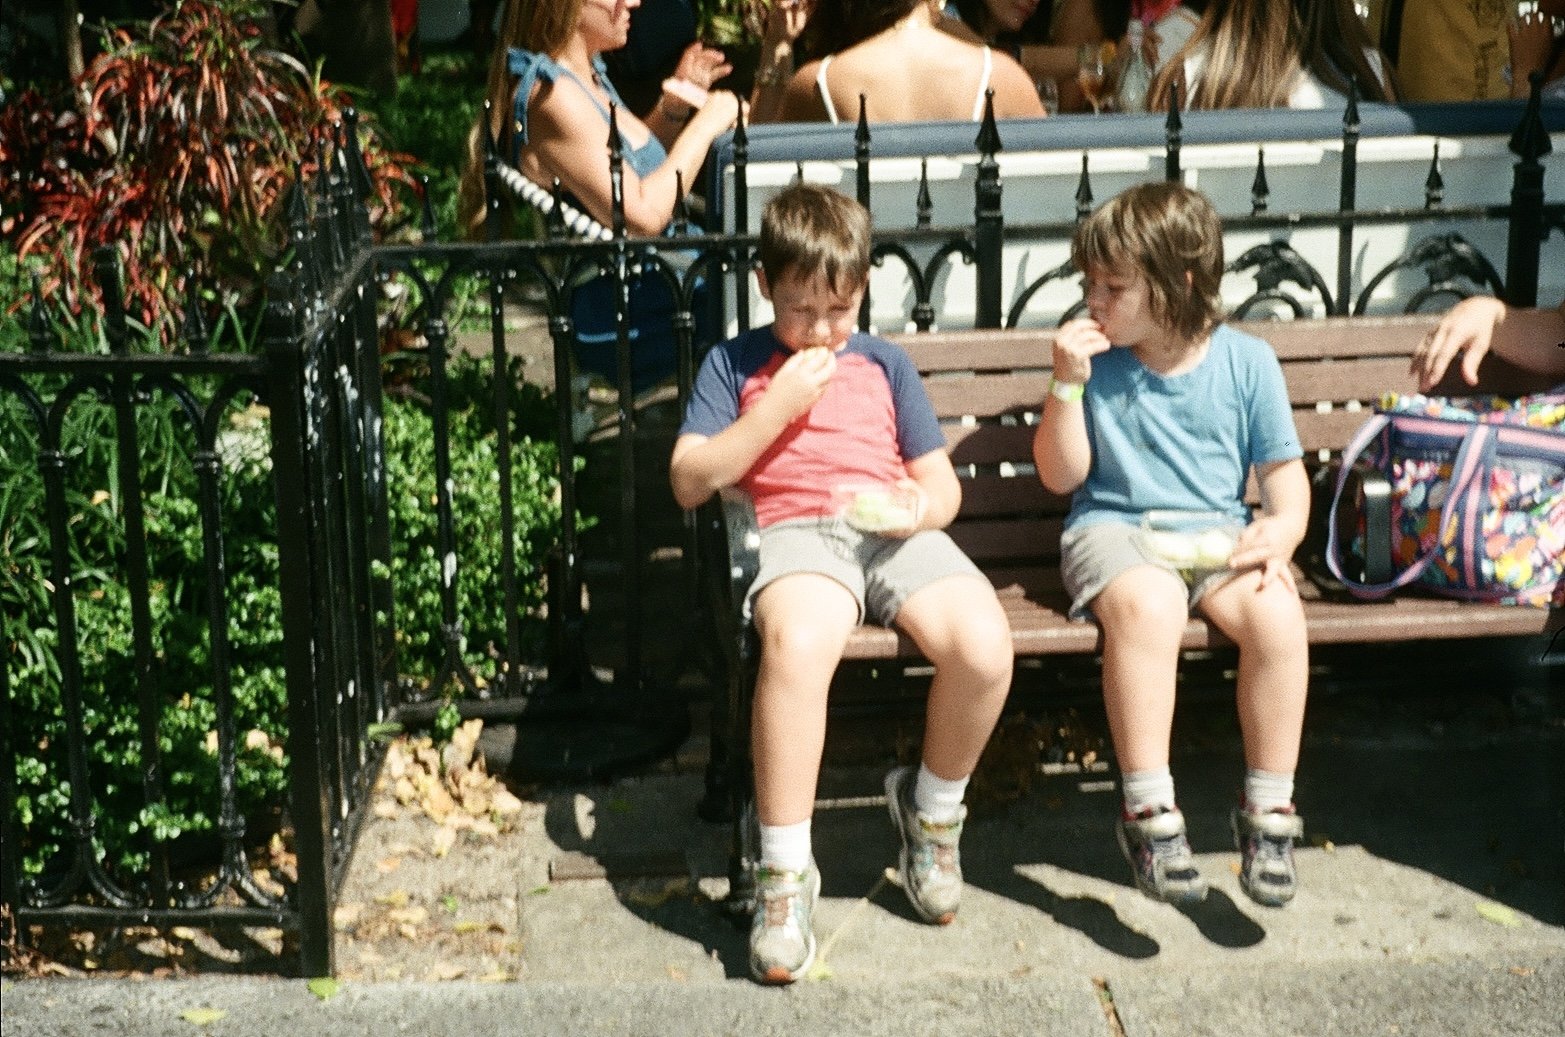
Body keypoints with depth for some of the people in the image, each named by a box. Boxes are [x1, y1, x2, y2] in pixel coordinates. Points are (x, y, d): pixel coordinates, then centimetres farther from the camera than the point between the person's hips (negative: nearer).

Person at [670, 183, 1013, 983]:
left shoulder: (884, 364, 25)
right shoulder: (735, 363, 18)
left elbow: (942, 482, 21)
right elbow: (689, 481, 6)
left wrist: (920, 509, -4)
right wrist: (776, 408, -2)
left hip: (897, 533, 3)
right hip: (798, 531, -3)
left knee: (984, 646, -28)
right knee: (795, 645, -39)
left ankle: (931, 810, 2)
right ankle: (783, 872, -27)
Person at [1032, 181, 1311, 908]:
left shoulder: (1245, 362, 5)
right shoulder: (1096, 360, 3)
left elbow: (1284, 471, 10)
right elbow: (1060, 475, 2)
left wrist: (1283, 527, -11)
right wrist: (1068, 384, -10)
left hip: (1219, 535, 2)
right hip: (1115, 528, -1)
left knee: (1277, 612, -30)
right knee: (1149, 603, -37)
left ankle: (1268, 808, -14)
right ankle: (1148, 811, -28)